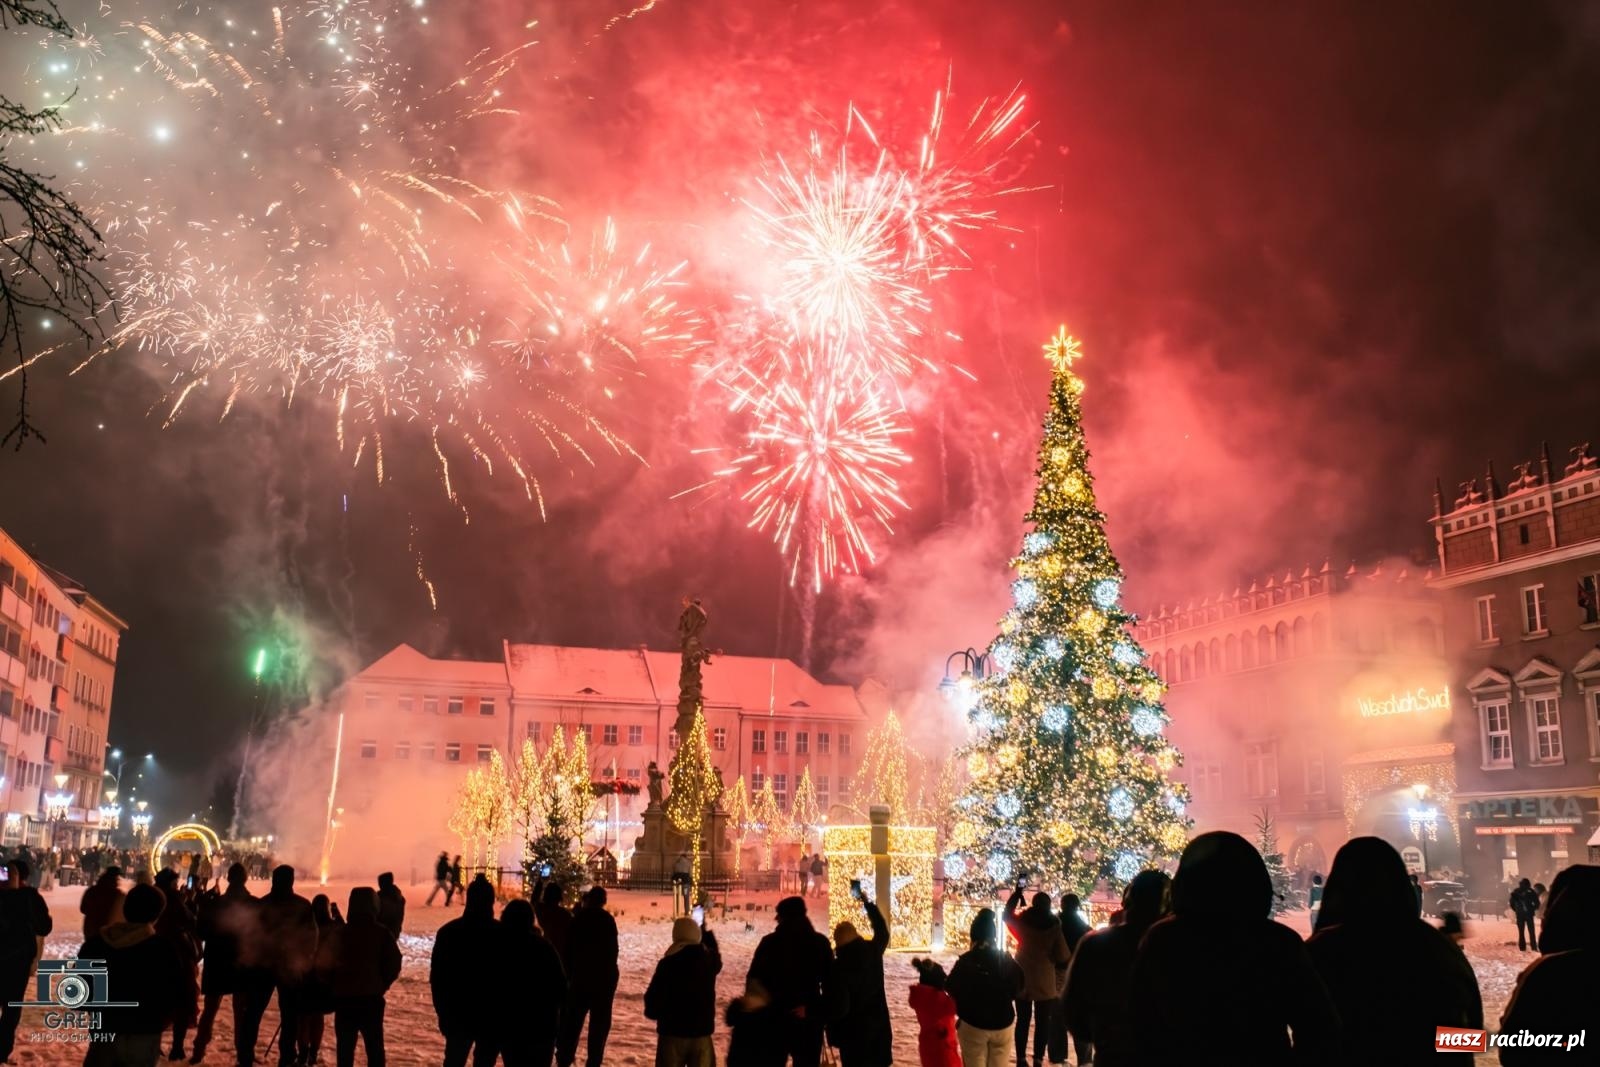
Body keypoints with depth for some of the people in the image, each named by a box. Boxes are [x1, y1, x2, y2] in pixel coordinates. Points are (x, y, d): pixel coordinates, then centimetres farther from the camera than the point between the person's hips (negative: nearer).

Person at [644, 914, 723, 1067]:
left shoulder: (668, 963, -14)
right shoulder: (709, 959, -2)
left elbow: (653, 996, -12)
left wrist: (653, 1012, 10)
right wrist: (705, 932, 38)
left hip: (672, 1031, -3)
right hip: (702, 1031, 3)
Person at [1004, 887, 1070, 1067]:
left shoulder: (1023, 923, -5)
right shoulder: (1054, 927, -10)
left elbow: (1007, 914, 16)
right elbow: (1063, 958, -7)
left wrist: (1016, 894, 19)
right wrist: (1060, 979, 10)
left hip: (1022, 980, 2)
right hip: (1046, 983, -2)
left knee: (1022, 1021, 11)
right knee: (1043, 1023, 5)